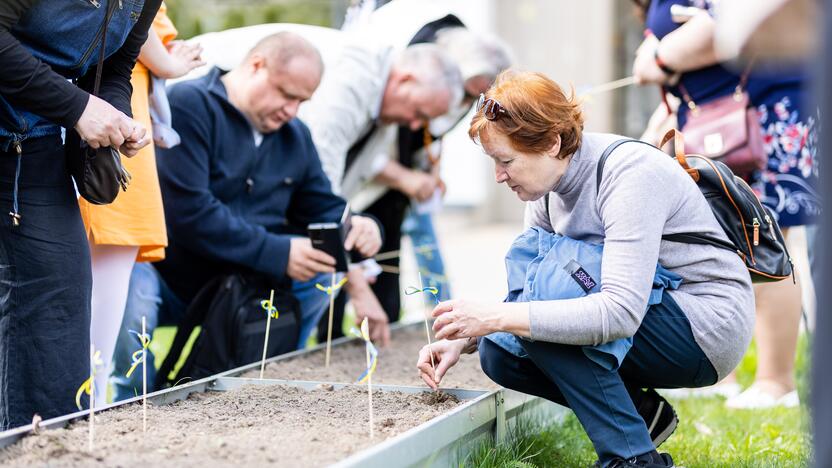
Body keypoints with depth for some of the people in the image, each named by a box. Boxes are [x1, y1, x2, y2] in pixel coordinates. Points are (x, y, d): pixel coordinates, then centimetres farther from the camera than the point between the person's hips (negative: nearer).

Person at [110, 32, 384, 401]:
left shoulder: (295, 136, 13)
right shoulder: (189, 105, -14)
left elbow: (323, 208, 13)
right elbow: (187, 211, -24)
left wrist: (357, 229, -13)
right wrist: (277, 253, -26)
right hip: (166, 278, -7)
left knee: (322, 272, -8)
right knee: (134, 294, -39)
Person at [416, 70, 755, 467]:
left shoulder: (629, 175, -25)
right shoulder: (551, 187, 1)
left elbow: (621, 312, -36)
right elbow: (522, 295, 9)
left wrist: (496, 317, -36)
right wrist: (463, 338, -10)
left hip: (709, 325, -8)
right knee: (499, 354, -5)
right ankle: (641, 412, 7)